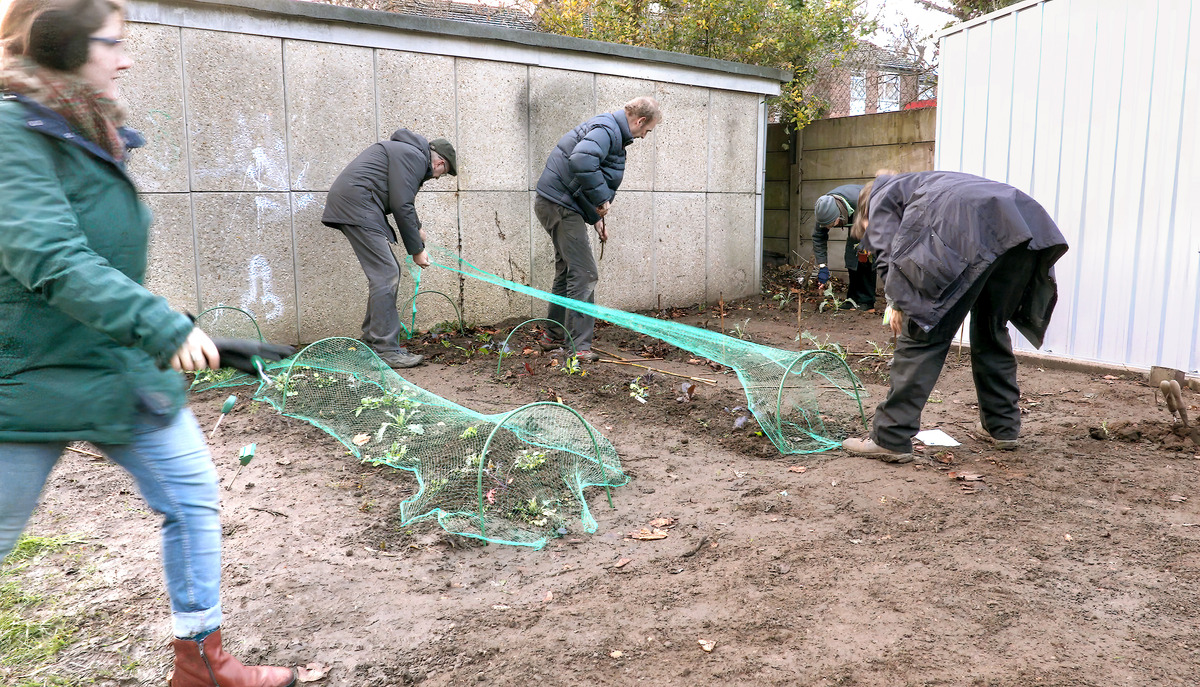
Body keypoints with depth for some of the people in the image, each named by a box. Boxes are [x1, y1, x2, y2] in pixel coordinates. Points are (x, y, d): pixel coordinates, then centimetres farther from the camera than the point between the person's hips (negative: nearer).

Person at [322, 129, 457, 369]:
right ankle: (385, 350, -14)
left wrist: (416, 227, 38)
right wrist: (416, 250, -6)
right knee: (386, 275, -14)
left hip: (349, 205, 11)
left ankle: (372, 341, 18)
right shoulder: (414, 156, -8)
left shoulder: (406, 152, 25)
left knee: (387, 273, 13)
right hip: (356, 205, -11)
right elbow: (402, 206, -13)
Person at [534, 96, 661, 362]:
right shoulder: (606, 130, -16)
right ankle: (579, 347, -9)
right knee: (584, 275, -11)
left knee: (568, 271, 19)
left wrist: (595, 217, 19)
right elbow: (581, 160, -36)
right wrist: (601, 199, -24)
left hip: (554, 203, 11)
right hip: (561, 204, -11)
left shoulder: (611, 131, 18)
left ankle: (553, 335, 30)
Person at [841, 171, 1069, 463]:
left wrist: (898, 302, 4)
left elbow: (888, 252, 5)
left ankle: (890, 439, -2)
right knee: (992, 331, 23)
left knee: (923, 333, -3)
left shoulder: (881, 196, 25)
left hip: (972, 234, -8)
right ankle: (1003, 427, 31)